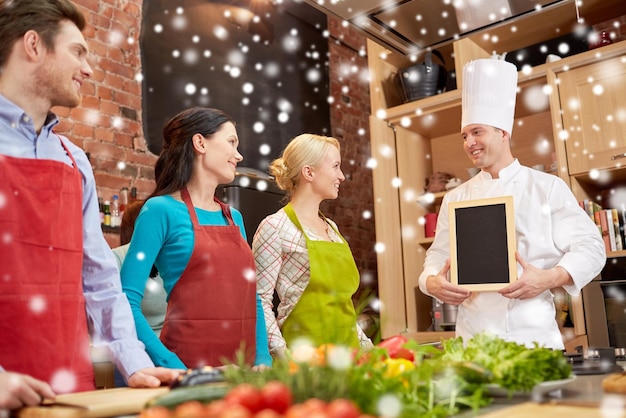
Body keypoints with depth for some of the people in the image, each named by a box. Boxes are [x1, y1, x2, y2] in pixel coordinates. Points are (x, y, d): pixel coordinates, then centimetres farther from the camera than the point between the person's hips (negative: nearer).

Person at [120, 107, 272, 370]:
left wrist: (263, 359, -2)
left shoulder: (235, 218, 9)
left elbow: (251, 298, 11)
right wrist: (174, 368, -21)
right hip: (189, 366, -6)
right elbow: (128, 302, -14)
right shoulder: (162, 210, -9)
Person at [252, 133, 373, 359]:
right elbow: (260, 300, -13)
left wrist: (364, 342, 10)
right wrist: (283, 354, -20)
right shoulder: (276, 227, -10)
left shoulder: (332, 228, 12)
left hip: (346, 351, 7)